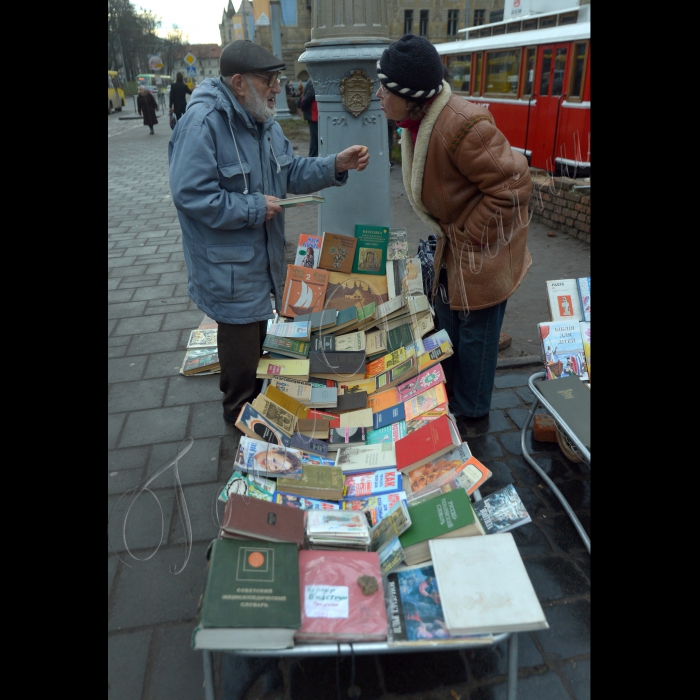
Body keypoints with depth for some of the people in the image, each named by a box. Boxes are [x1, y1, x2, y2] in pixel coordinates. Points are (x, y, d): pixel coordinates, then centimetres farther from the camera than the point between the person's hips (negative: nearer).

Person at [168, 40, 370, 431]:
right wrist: (254, 208, -22)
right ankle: (240, 410, 29)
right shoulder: (203, 122, -23)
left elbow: (291, 173, 9)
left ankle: (251, 392, 44)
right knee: (241, 337, 6)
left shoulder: (264, 121, 6)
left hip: (263, 255, 9)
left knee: (257, 329, 22)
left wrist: (337, 165, -7)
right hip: (229, 264, -8)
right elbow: (191, 196, -27)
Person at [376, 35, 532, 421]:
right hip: (453, 243, 9)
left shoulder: (462, 126, -31)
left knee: (475, 329, 6)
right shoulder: (416, 121, -1)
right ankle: (447, 391, 44)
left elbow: (513, 185, -27)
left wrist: (469, 237, -20)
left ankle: (470, 411, 27)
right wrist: (448, 233, 9)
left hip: (482, 248, -9)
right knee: (447, 318, 22)